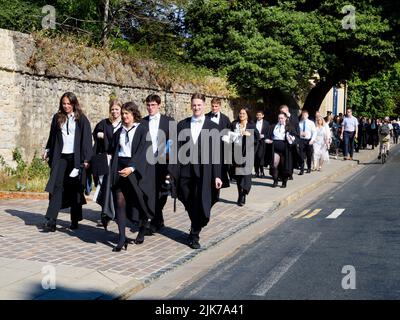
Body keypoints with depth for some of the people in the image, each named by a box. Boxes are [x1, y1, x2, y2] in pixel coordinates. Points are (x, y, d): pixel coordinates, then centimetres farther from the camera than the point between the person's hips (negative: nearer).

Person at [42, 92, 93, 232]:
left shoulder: (81, 119, -1)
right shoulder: (57, 118, 10)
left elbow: (86, 139, -4)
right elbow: (52, 136, 19)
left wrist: (86, 158, -9)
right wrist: (47, 150, 9)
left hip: (76, 157, -2)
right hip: (60, 156, 3)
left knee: (75, 189, 5)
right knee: (57, 186, -6)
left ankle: (75, 220, 15)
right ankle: (50, 221, -9)